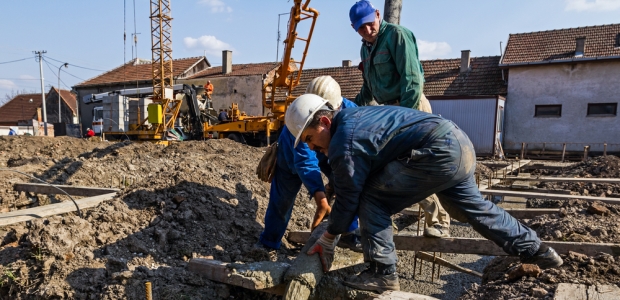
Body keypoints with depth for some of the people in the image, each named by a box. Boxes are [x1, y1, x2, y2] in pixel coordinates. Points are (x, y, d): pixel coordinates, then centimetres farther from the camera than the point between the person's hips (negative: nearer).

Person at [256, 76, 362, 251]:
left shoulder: (350, 111, -35)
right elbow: (305, 160, -49)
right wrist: (319, 194, -59)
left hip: (328, 154, 3)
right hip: (293, 153, -2)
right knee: (282, 198, 3)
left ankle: (349, 233, 1)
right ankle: (269, 242, 26)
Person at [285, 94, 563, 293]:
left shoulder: (343, 144, -13)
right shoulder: (352, 115, 16)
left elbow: (349, 198, -6)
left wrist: (327, 240, 8)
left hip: (440, 154, -11)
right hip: (460, 144, 11)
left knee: (372, 201, -5)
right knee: (473, 206, 29)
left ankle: (382, 273, 5)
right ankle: (536, 250, 45)